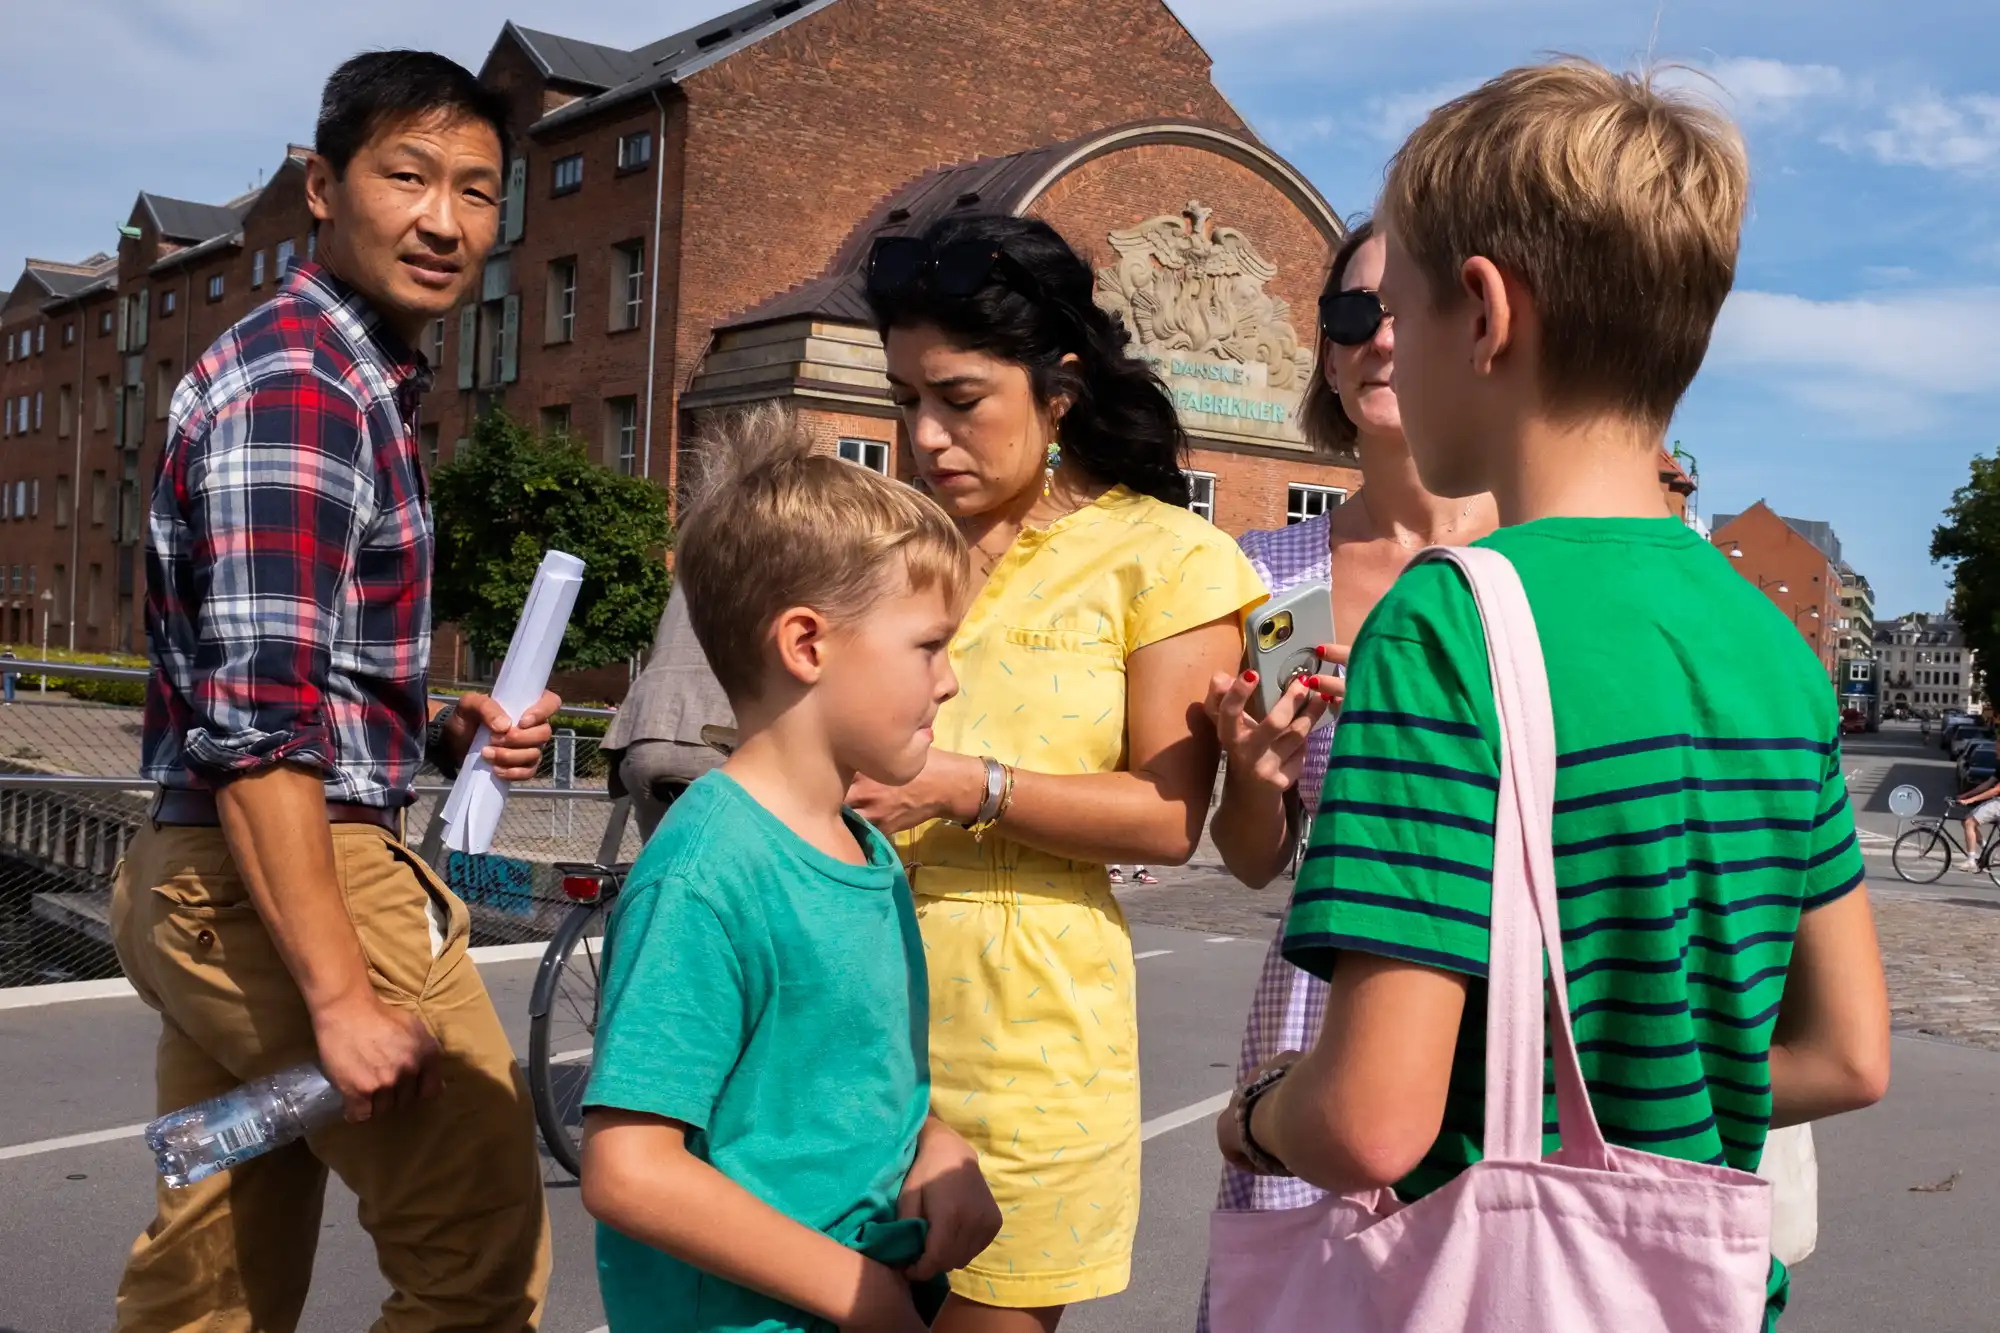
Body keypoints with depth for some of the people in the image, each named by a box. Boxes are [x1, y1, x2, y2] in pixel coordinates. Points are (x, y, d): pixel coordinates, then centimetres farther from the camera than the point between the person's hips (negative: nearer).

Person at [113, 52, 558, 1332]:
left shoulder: (363, 385, 17)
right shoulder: (296, 385, -15)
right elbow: (256, 721, -22)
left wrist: (447, 733, 5)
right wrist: (342, 995, -22)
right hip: (289, 882, -10)